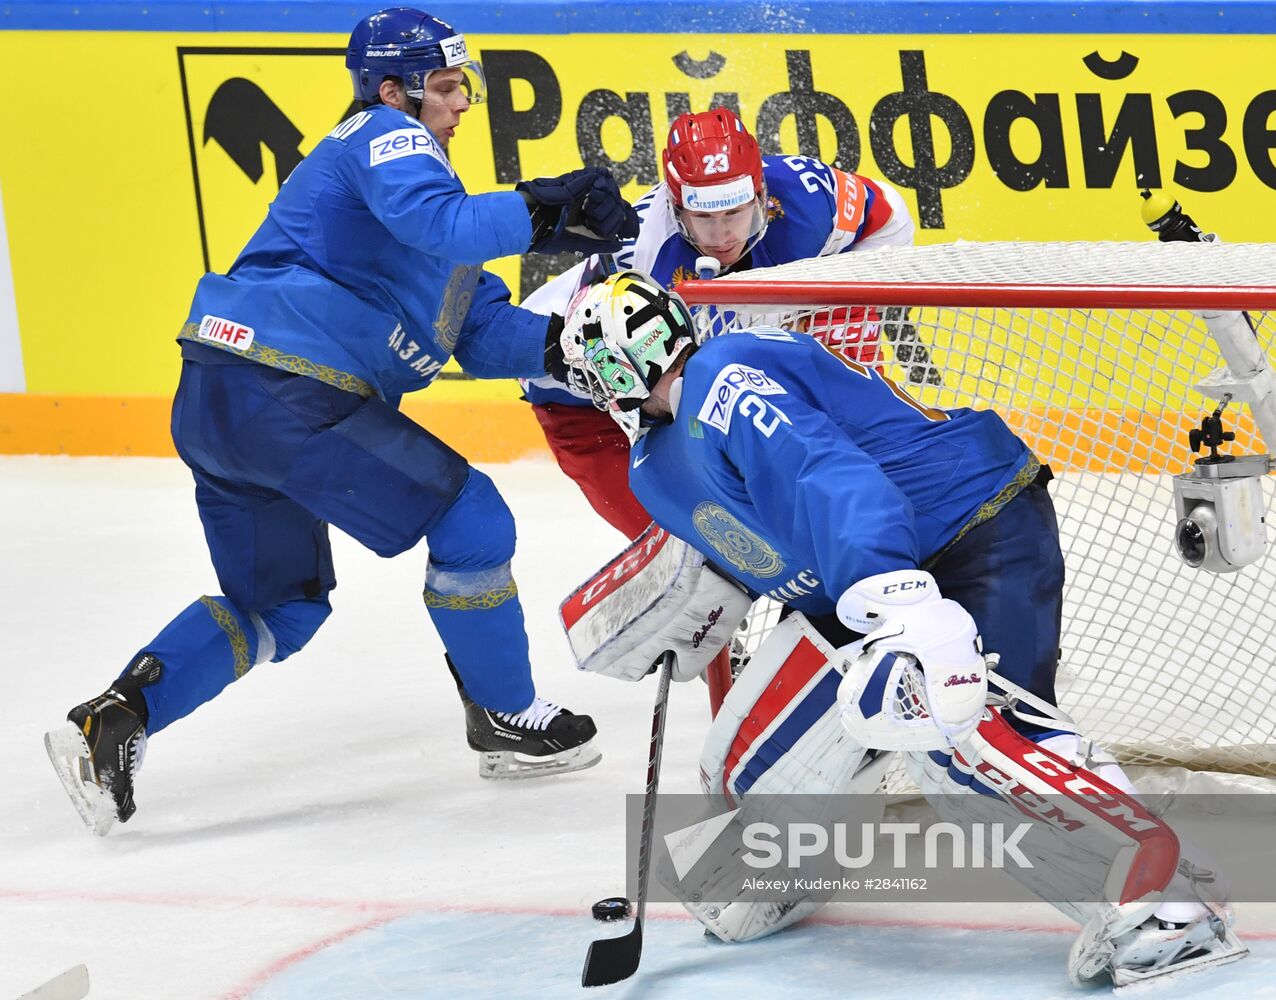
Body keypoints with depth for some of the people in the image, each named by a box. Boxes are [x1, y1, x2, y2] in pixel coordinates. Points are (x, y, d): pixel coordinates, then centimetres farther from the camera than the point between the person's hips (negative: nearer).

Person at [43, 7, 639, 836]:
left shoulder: (404, 162, 27)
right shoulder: (385, 140, -2)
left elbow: (480, 332, 18)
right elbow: (436, 221, -26)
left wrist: (559, 338, 3)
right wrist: (541, 214, -30)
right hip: (284, 392, -10)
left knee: (281, 604, 19)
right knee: (468, 514, -1)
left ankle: (115, 718, 6)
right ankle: (507, 721, 11)